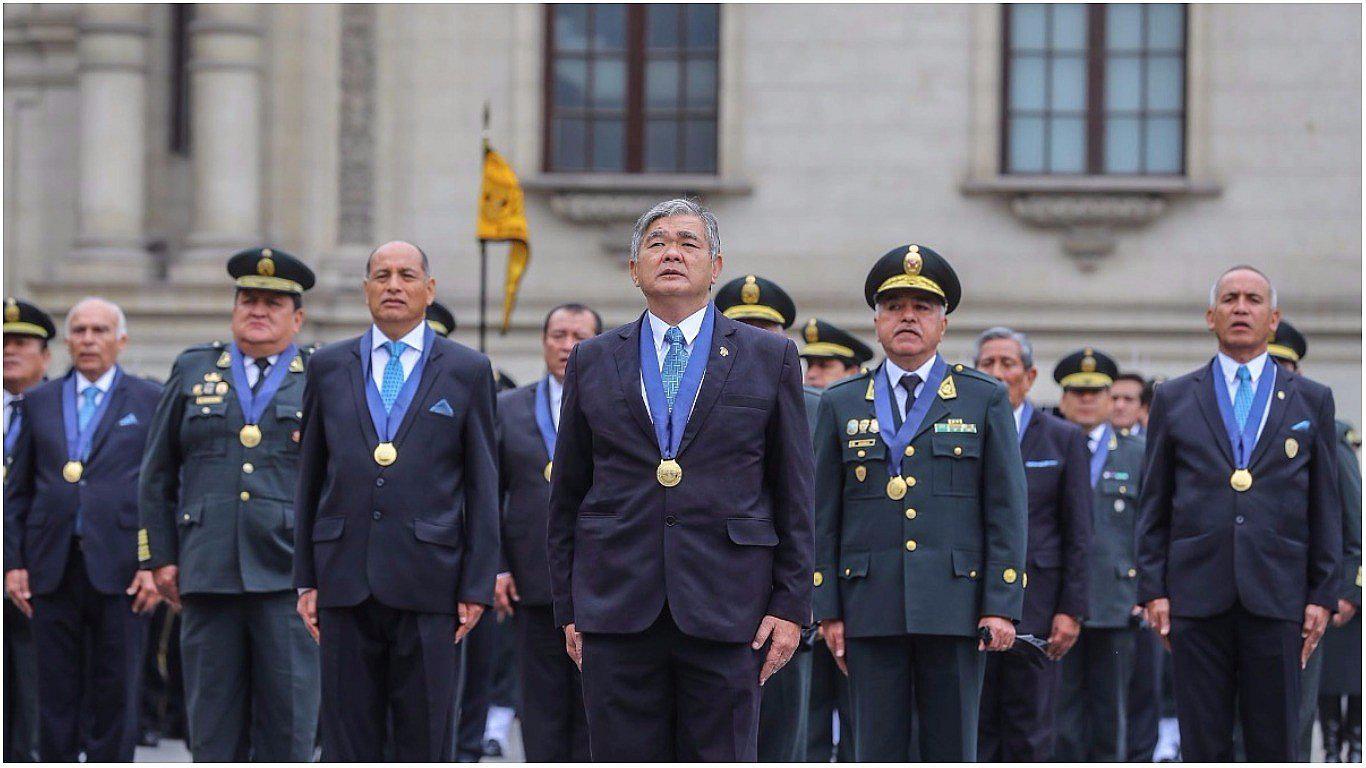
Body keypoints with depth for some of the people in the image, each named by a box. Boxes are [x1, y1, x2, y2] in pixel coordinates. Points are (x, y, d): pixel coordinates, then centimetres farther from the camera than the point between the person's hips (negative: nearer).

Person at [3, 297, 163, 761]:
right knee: (56, 696, 4)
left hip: (119, 569, -2)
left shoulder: (150, 402, 7)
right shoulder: (39, 402, 14)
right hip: (52, 568, 2)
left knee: (115, 696, 0)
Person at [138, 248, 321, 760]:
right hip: (207, 576, 2)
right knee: (213, 719, 2)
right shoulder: (193, 371, 14)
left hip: (289, 577, -2)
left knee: (288, 716, -4)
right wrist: (160, 557, 8)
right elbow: (157, 473, 15)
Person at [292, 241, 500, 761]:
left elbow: (482, 486, 5)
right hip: (345, 581, 2)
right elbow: (310, 479, 13)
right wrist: (305, 579, 7)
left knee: (427, 742, 0)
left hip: (428, 581, -2)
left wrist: (477, 585, -2)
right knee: (347, 742, 4)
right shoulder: (328, 367, 12)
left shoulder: (467, 371, 7)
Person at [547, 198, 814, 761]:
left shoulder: (771, 359, 8)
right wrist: (567, 608, 8)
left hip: (726, 610, -1)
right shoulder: (593, 361, 12)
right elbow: (566, 497, 13)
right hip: (617, 607, 1)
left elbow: (794, 497, 6)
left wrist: (791, 606, -1)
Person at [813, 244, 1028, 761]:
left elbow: (1007, 510, 3)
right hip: (871, 610, 1)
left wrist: (1002, 604, -5)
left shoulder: (985, 399, 8)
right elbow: (824, 517, 10)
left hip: (955, 608, -1)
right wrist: (827, 609, 3)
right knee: (878, 755, 0)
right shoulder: (842, 404, 12)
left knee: (952, 752, 1)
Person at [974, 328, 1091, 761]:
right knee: (973, 729, 1)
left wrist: (1071, 610, -5)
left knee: (1030, 733, 1)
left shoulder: (1064, 440, 5)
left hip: (1034, 604, -1)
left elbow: (1078, 534, 3)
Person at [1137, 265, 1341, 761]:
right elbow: (1154, 504, 10)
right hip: (1197, 597, 0)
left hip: (1277, 597, 0)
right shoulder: (1174, 399, 10)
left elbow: (1326, 505, 9)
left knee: (1275, 744, 1)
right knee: (1203, 744, 2)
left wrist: (1323, 594, 3)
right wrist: (1153, 589, 2)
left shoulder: (1311, 401, 11)